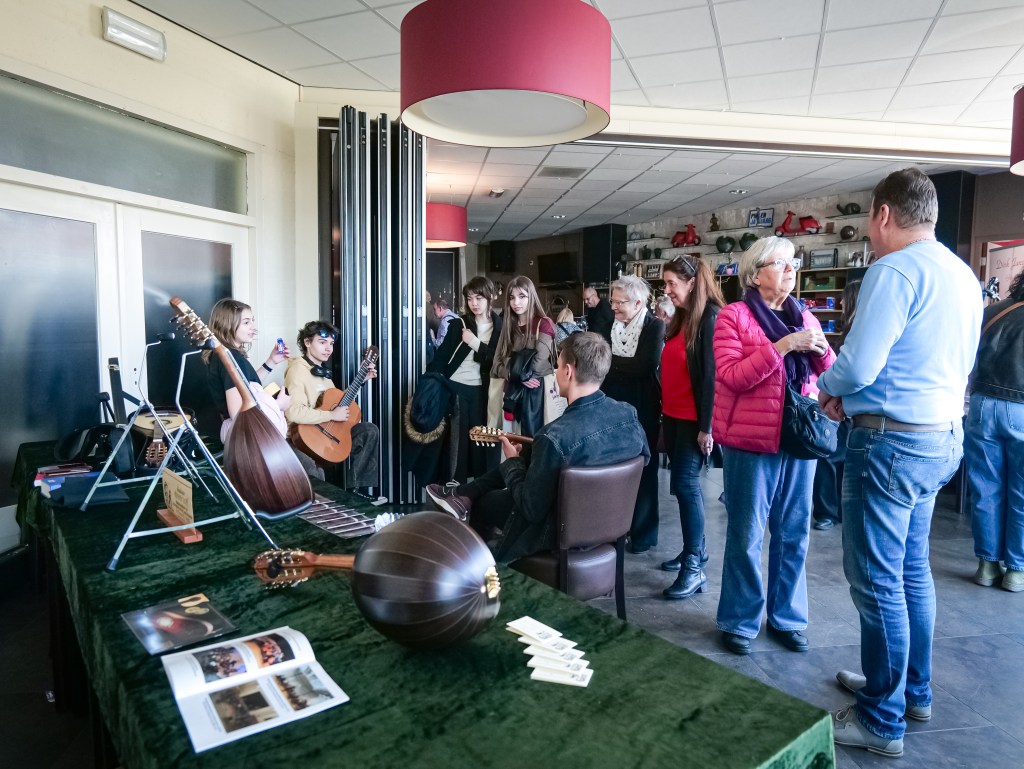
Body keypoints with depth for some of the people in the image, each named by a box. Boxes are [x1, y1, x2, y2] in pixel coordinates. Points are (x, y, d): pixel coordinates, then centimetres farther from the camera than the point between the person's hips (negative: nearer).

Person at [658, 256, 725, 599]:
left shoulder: (711, 319, -13)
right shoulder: (681, 318, 13)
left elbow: (711, 374, -18)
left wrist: (706, 426, -19)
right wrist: (664, 412, 13)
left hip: (694, 420, -8)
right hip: (673, 415, 8)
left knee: (685, 484, -7)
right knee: (684, 483, 14)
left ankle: (694, 567, 2)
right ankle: (696, 548, 28)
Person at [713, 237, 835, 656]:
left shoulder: (803, 317, 12)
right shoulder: (734, 315, -4)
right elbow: (732, 377, -15)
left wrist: (821, 349, -8)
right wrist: (782, 346, -20)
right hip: (751, 442, -5)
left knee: (793, 534, 12)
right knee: (746, 535, 3)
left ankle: (786, 617, 28)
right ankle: (739, 621, 18)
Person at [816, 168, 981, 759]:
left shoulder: (895, 270, -17)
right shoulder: (964, 275, 12)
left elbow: (858, 366, -22)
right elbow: (946, 364, 18)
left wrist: (829, 389, 1)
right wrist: (857, 397, 14)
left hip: (892, 443, -9)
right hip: (943, 437, 9)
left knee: (878, 582, 1)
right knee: (913, 570, 20)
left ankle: (882, 722, 14)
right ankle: (913, 692, 35)